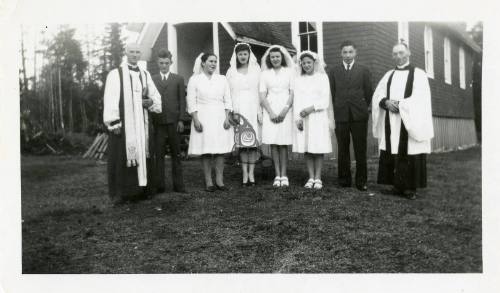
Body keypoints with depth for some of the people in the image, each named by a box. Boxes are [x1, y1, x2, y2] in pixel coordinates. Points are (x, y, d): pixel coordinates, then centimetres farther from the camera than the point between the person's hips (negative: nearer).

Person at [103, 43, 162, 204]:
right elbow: (110, 100, -7)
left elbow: (156, 96, 16)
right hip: (123, 123, -4)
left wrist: (151, 102, -7)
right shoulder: (115, 74, -1)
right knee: (121, 156, -2)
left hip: (141, 124, 4)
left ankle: (143, 188, 13)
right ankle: (120, 192, 4)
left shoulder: (145, 75, 12)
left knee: (142, 154, 5)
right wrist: (114, 123, -15)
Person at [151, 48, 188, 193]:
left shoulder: (178, 79, 11)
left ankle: (178, 184, 9)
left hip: (173, 121, 0)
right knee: (158, 155, 1)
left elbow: (182, 101, 6)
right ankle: (159, 185, 6)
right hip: (158, 122, 0)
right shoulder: (152, 80, 11)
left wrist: (181, 120, -3)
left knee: (176, 154, 4)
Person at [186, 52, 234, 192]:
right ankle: (208, 182, 4)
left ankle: (220, 181, 7)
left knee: (220, 151, 1)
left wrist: (227, 118, -1)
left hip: (220, 119, 3)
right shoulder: (194, 80, 3)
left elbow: (228, 100, 10)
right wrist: (196, 120, -9)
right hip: (203, 119, -2)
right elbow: (191, 102, -1)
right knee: (205, 152, -2)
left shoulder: (222, 79, 12)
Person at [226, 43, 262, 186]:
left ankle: (251, 173, 4)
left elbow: (260, 91, 5)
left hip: (253, 109, 0)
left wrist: (260, 111, -3)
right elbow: (228, 93, 6)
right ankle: (245, 174, 5)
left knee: (253, 141, -2)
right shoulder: (231, 72, 9)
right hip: (238, 109, 0)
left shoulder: (256, 70, 8)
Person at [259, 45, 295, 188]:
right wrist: (271, 112, -8)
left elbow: (292, 93, 2)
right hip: (270, 112, 1)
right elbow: (262, 96, 4)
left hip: (285, 111, -1)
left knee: (283, 143, -2)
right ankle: (277, 175, 2)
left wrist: (284, 111, -10)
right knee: (273, 143, -2)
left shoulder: (289, 72, 8)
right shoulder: (265, 74, 10)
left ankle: (284, 175, 2)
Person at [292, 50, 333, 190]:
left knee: (318, 149, -4)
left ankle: (318, 178, 1)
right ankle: (311, 178, 7)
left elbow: (325, 100, 0)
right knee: (306, 149, 1)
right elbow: (296, 100, 8)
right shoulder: (298, 80, 13)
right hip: (302, 119, 2)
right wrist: (298, 118, -3)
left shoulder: (322, 77, 6)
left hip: (318, 117, -2)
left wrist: (311, 108, -14)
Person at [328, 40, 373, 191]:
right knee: (343, 149, 5)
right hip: (340, 115, 1)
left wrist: (363, 108, 9)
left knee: (360, 149, 1)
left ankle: (361, 181, 7)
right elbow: (332, 93, 9)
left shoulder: (363, 70, 7)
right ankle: (344, 180, 13)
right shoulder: (334, 71, 9)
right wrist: (336, 110, 5)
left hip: (359, 115, -1)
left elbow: (369, 92, 9)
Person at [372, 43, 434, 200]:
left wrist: (399, 104, -15)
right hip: (391, 125, 4)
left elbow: (420, 99, -9)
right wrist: (386, 102, -13)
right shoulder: (388, 75, 16)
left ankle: (411, 187, 3)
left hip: (411, 122, -4)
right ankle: (397, 185, 10)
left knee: (410, 155, -4)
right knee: (392, 155, 1)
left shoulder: (418, 74, 3)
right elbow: (377, 95, 7)